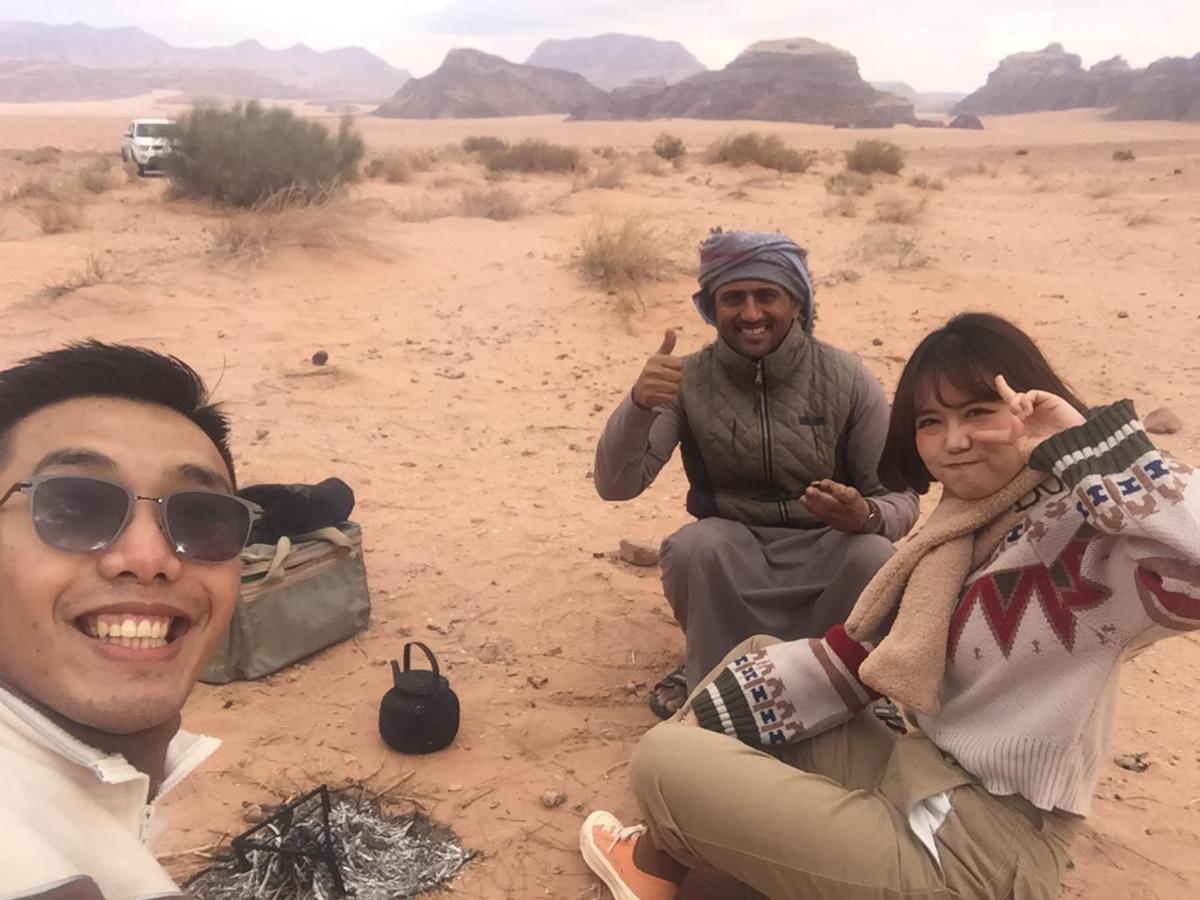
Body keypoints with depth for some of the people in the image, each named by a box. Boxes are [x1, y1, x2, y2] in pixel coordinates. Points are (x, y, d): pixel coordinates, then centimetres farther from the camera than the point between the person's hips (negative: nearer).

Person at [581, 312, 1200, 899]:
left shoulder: (1085, 532, -19)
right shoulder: (962, 525, 5)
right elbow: (871, 651, 9)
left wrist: (1083, 445, -32)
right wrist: (718, 710, 7)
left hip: (977, 850, -8)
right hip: (914, 780, 9)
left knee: (665, 761, -5)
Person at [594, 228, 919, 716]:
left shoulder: (847, 379, -10)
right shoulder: (690, 380, -9)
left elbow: (900, 499, -7)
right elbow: (615, 484, -17)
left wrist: (865, 516, -33)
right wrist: (639, 403, -36)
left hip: (822, 552, 1)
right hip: (733, 553, 0)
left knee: (875, 557, -31)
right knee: (693, 546, -32)